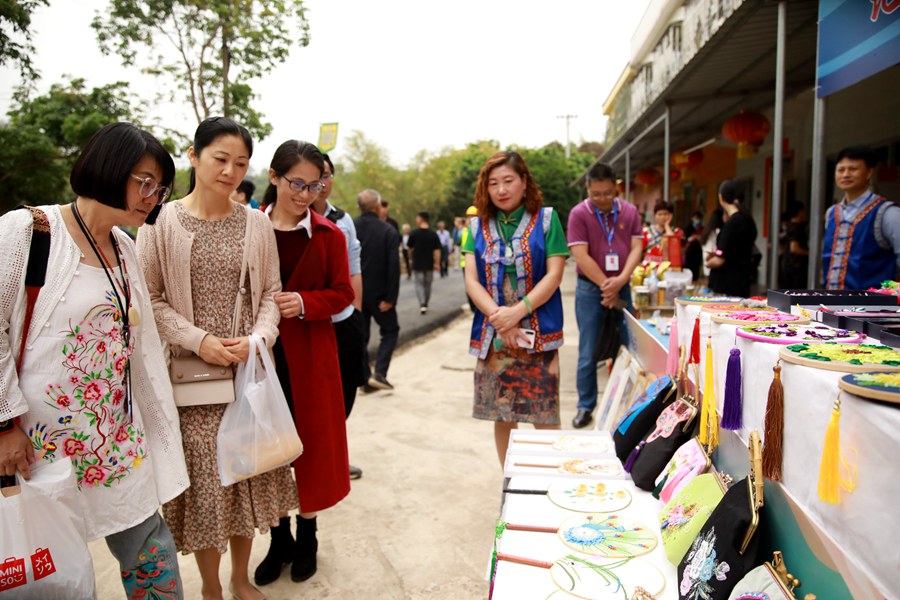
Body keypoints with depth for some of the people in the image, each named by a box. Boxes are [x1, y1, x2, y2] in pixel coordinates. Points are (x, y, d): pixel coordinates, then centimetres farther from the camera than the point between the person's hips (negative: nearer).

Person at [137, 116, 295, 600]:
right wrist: (198, 340, -15)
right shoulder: (161, 222, -2)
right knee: (204, 475, 5)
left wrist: (258, 338, -10)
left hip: (251, 367, 3)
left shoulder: (256, 223, 5)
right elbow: (150, 298, -3)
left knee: (250, 470, 10)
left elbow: (270, 292, 6)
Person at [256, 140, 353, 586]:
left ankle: (306, 537, 31)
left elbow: (342, 293, -1)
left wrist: (302, 302, -18)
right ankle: (279, 540, 32)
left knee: (312, 444, 9)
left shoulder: (328, 235, -1)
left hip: (310, 357, -1)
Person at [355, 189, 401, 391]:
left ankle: (366, 381, 17)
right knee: (390, 331, 15)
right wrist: (390, 298, -12)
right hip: (378, 293, -3)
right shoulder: (389, 231, -10)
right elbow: (394, 267, -15)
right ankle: (379, 373, 2)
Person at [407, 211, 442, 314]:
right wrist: (437, 264, -2)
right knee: (428, 284, 15)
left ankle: (422, 305, -15)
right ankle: (426, 304, 26)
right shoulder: (433, 234, -3)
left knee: (419, 284, 3)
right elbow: (437, 250, -7)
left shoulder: (414, 234, -7)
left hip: (417, 264, -2)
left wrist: (411, 259, 20)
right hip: (429, 264, 2)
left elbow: (410, 248, 3)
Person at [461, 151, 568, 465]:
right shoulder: (479, 226, 9)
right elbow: (471, 280, 2)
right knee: (501, 417, 11)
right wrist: (499, 318, -13)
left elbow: (554, 275, -6)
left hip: (538, 334, -3)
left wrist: (517, 312, -17)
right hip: (492, 336, 3)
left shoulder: (546, 219, 2)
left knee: (545, 419, 1)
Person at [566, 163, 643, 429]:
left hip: (621, 287, 3)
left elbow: (636, 248, -1)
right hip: (590, 289, -3)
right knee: (588, 352, 2)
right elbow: (581, 255, -12)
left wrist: (620, 280, -15)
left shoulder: (629, 211, 4)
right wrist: (605, 284, -14)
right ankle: (585, 406, 15)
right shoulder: (579, 214, -6)